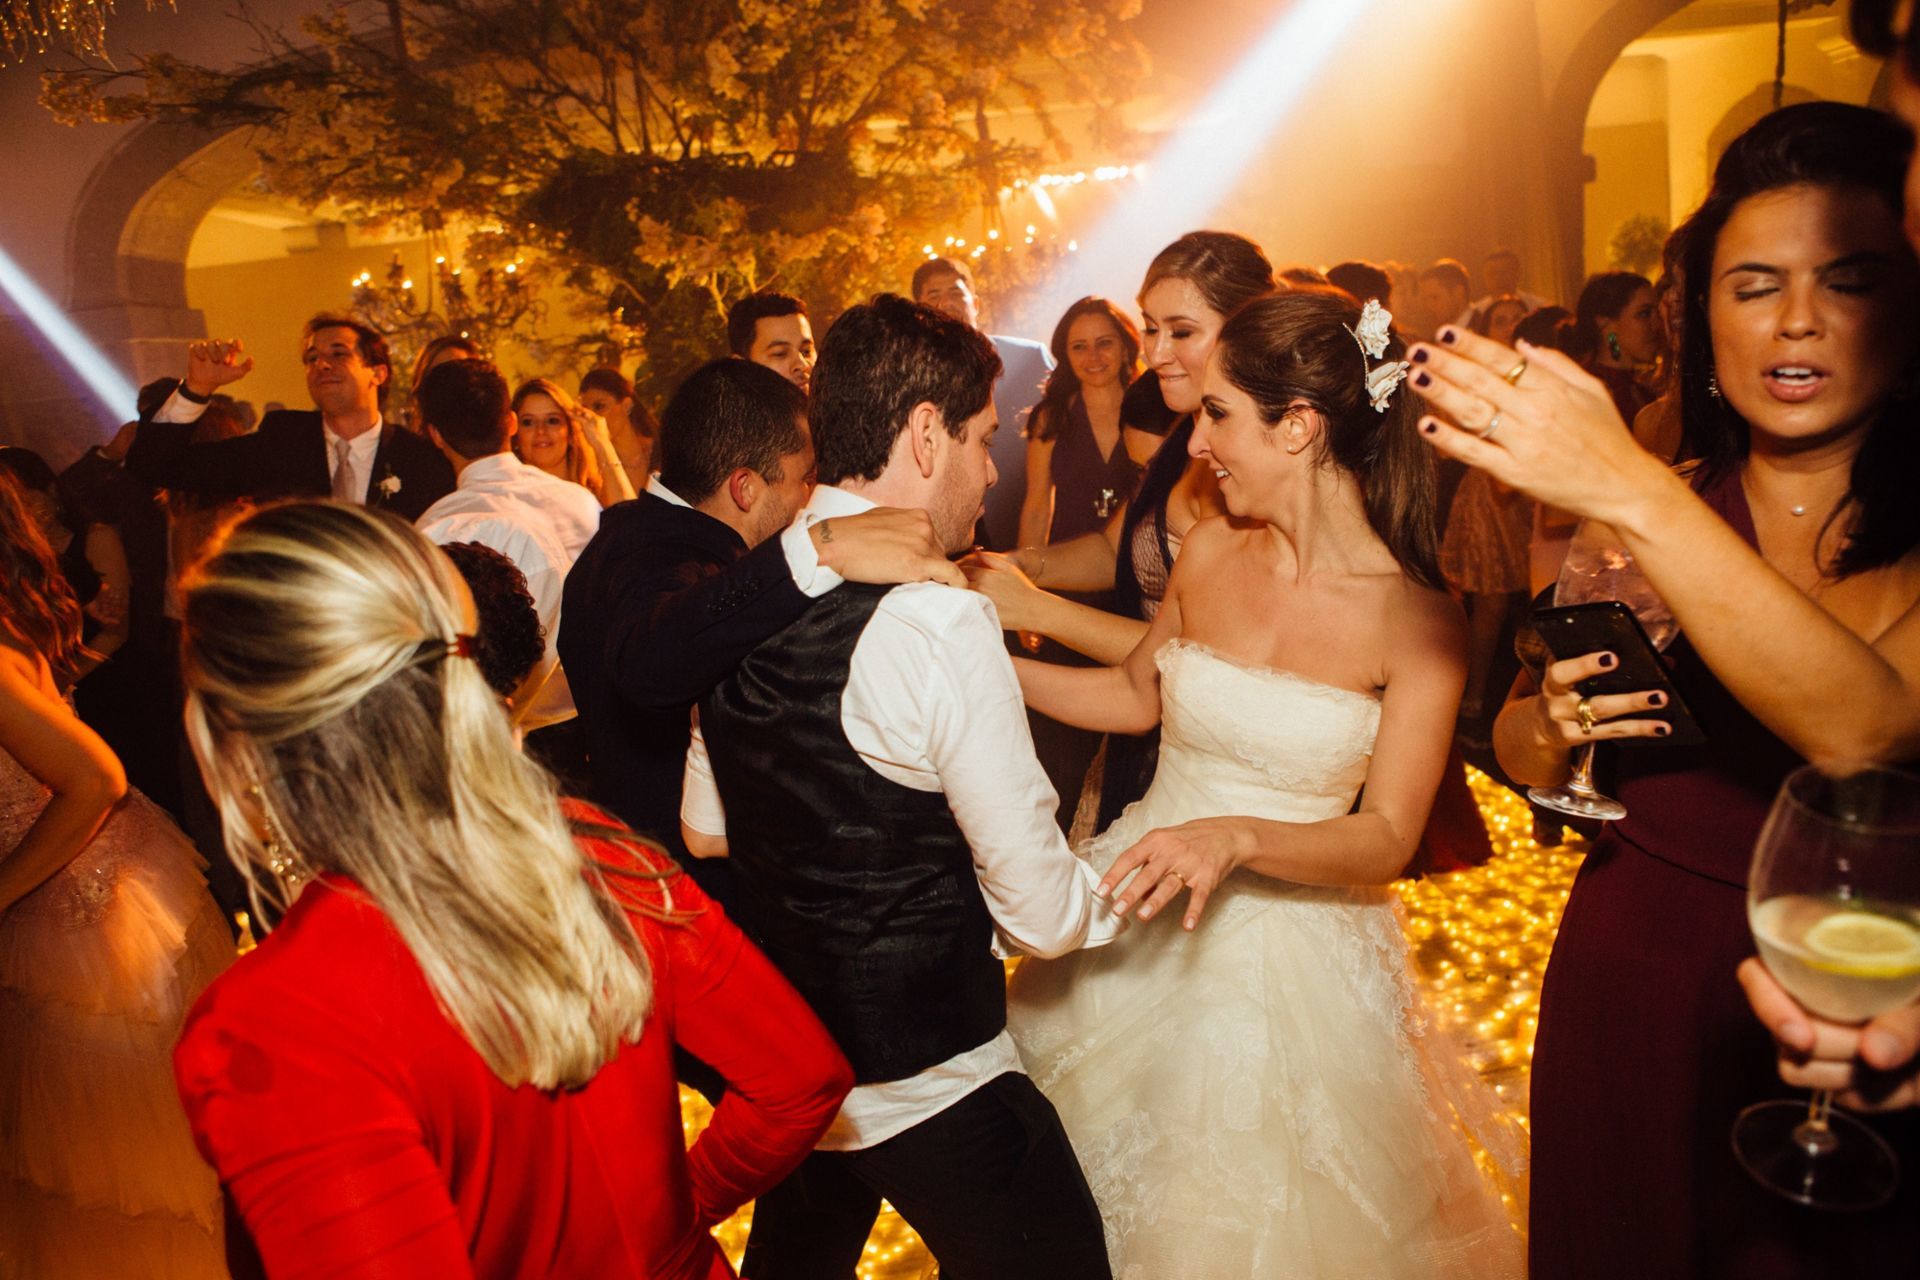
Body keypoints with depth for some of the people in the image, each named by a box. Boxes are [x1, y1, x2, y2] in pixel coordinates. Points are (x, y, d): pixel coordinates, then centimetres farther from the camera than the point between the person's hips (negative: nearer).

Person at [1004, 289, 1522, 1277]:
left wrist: (1239, 836, -31)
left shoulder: (1416, 620, -16)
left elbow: (1387, 838, -15)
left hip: (1290, 950, -3)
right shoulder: (1209, 550, -5)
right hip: (1139, 920, 4)